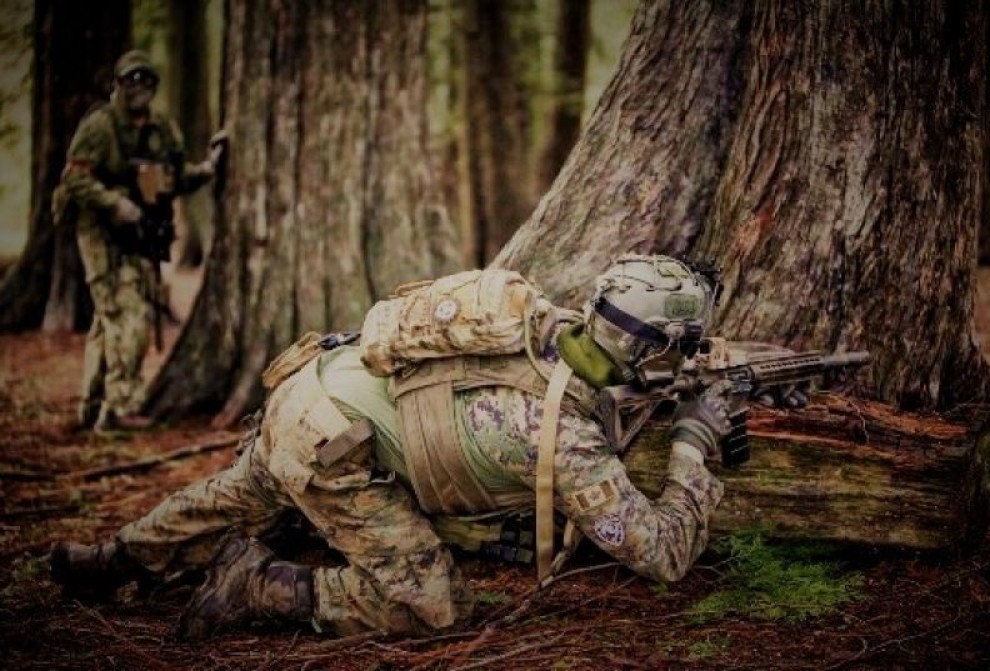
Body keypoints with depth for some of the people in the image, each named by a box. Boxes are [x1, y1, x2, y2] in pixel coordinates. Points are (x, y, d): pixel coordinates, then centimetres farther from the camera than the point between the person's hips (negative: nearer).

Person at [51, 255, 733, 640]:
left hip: (306, 390, 8)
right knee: (436, 604, -4)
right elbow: (664, 552, -11)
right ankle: (258, 586, 0)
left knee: (236, 502, 34)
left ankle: (109, 561, 51)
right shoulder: (570, 443, -17)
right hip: (332, 452, -8)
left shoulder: (544, 318, 3)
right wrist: (697, 442, -1)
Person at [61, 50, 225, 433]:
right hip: (105, 236, -7)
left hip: (141, 237, 7)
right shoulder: (99, 126, -10)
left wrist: (206, 169, -3)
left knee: (108, 322, 13)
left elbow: (177, 179, 16)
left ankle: (92, 408, 22)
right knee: (127, 318, -14)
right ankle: (119, 408, -12)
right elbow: (74, 180, -15)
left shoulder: (163, 131, 11)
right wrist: (116, 204, -25)